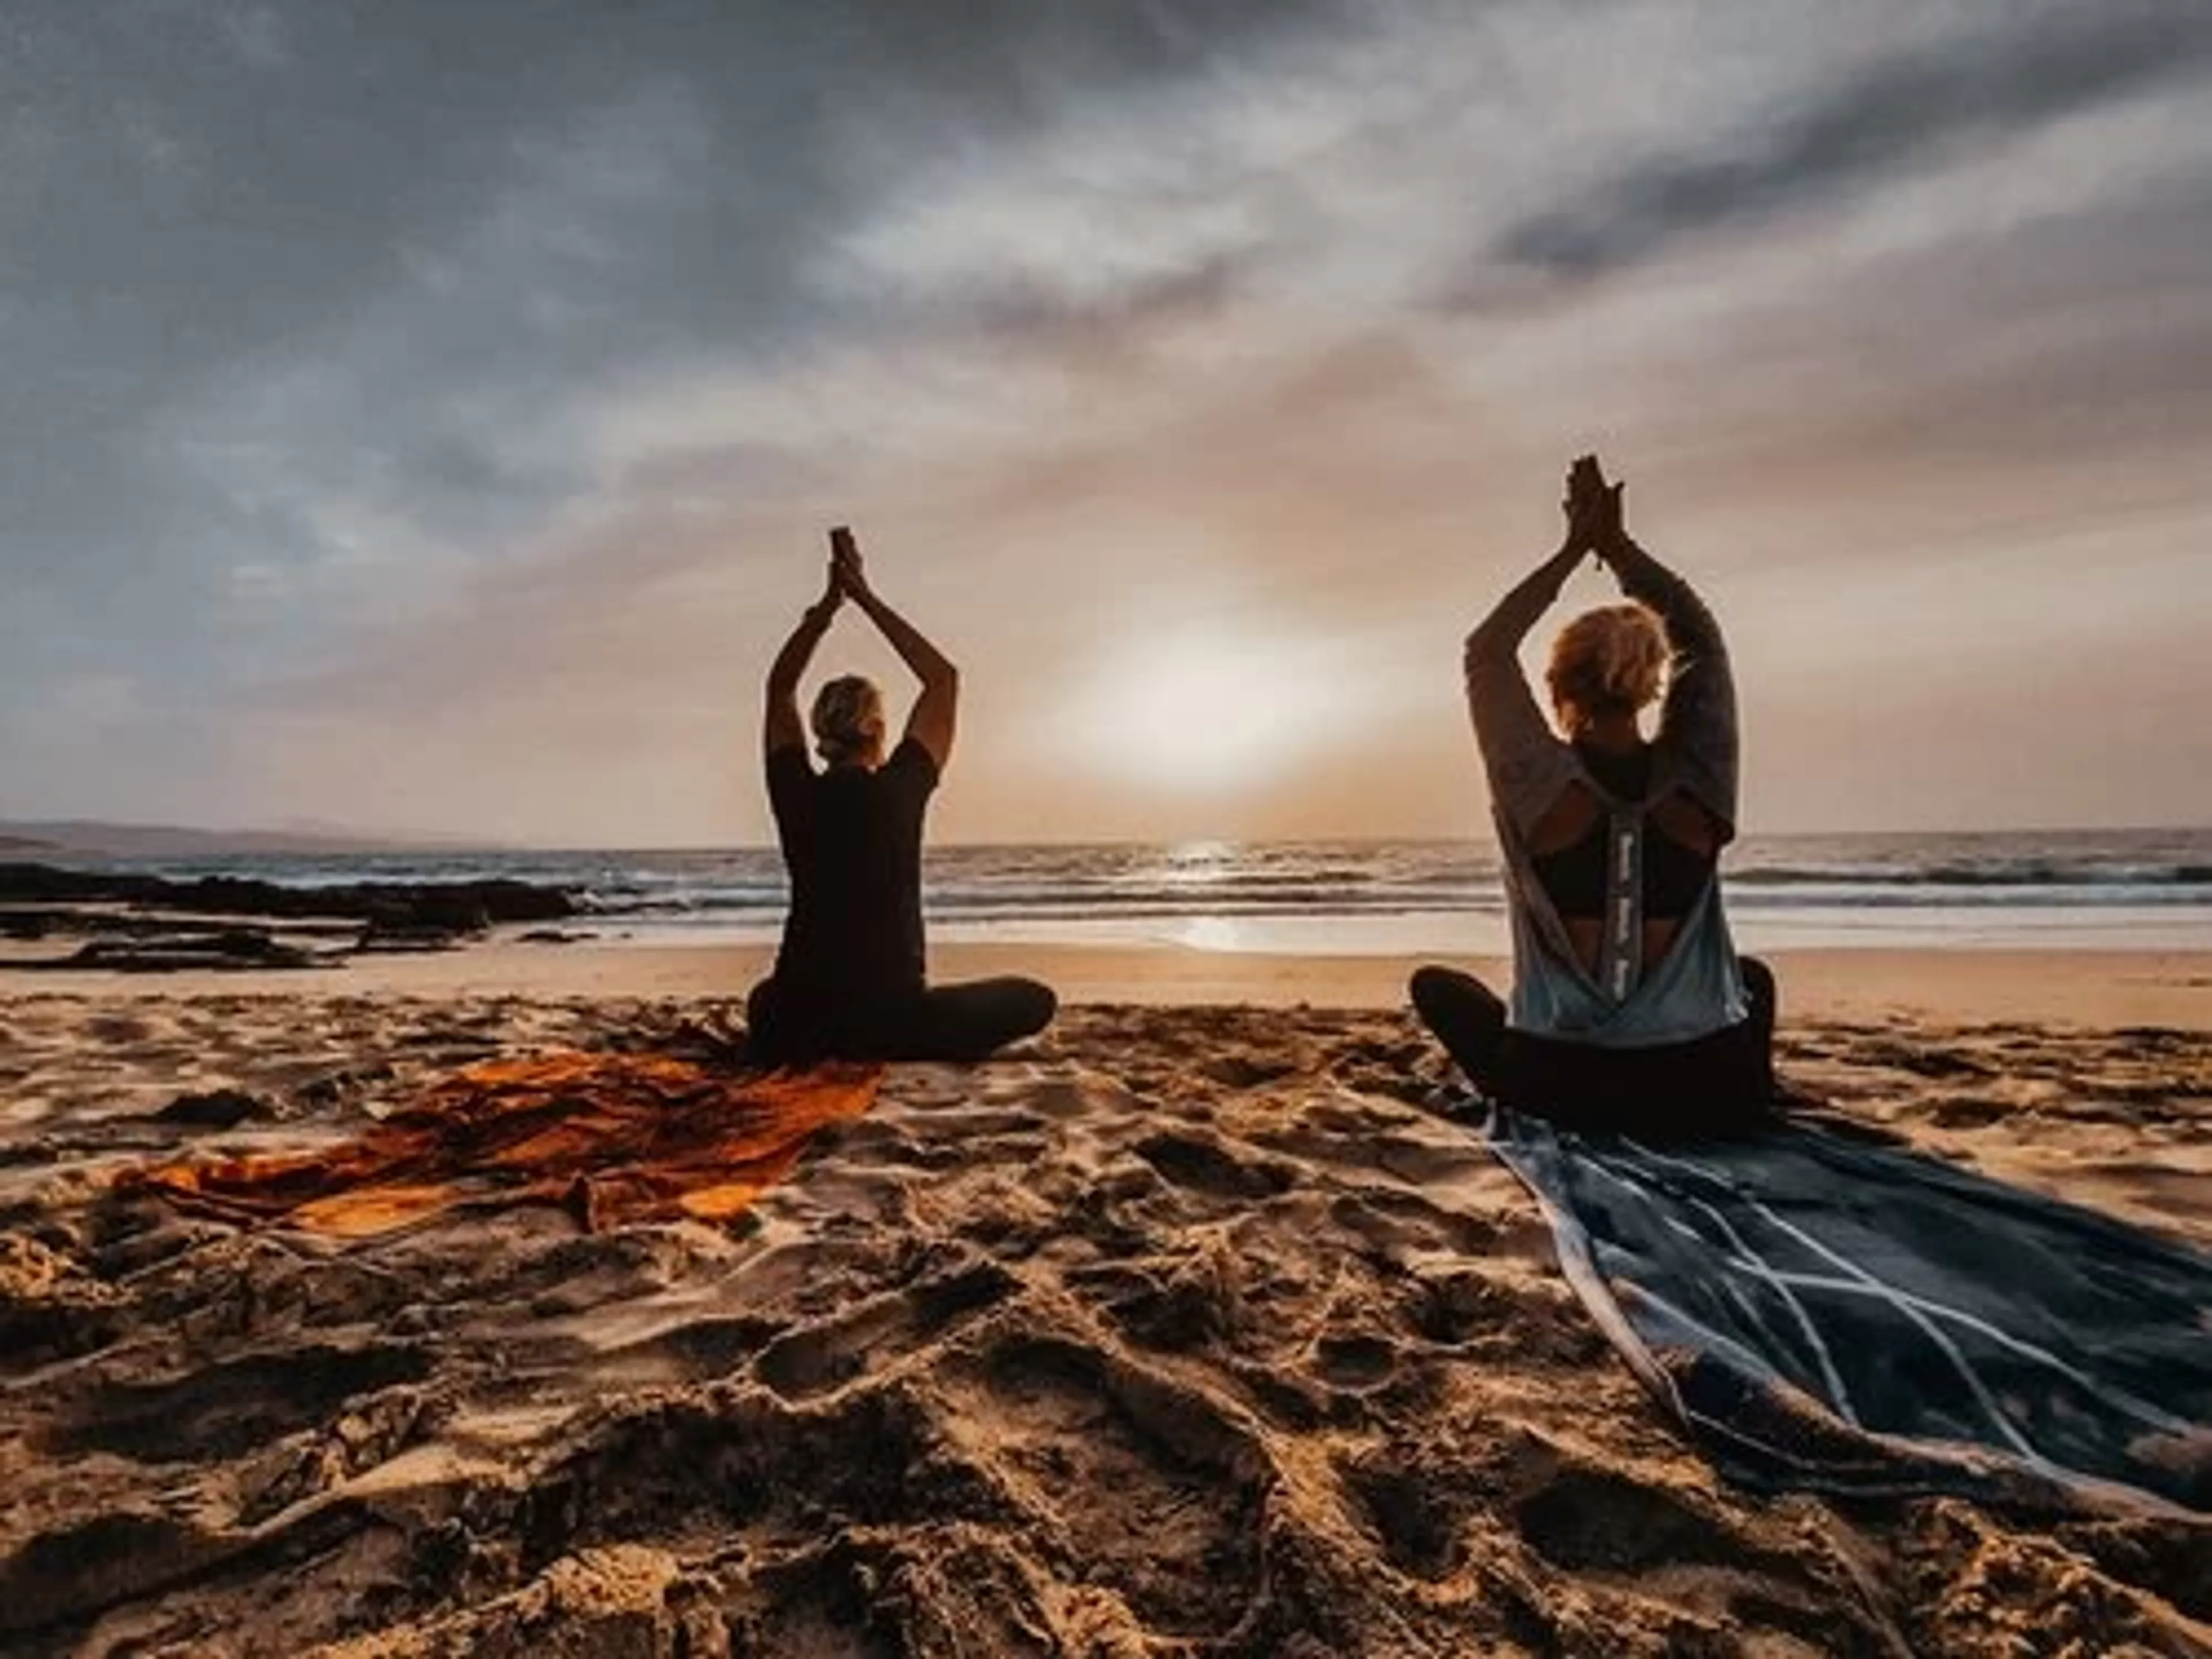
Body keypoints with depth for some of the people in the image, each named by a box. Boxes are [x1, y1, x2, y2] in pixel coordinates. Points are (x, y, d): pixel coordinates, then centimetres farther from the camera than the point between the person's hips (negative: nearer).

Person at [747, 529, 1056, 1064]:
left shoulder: (796, 794, -3)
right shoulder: (899, 790, -11)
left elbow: (779, 687, 14)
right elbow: (944, 679, 2)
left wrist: (829, 602, 11)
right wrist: (866, 598, 5)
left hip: (795, 1024, 6)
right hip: (891, 1015, -6)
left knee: (766, 1000, 42)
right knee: (1034, 1000, 11)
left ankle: (815, 1044, 16)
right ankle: (877, 1044, 3)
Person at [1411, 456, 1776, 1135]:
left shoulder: (1541, 786, -14)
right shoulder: (1695, 781, -8)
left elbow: (1487, 651, 1)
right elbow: (1701, 638, 9)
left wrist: (1575, 549, 7)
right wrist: (1617, 545, 9)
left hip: (1558, 1089, -2)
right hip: (1710, 1093, 3)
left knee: (1435, 983, 24)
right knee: (1753, 975, 36)